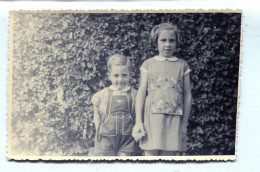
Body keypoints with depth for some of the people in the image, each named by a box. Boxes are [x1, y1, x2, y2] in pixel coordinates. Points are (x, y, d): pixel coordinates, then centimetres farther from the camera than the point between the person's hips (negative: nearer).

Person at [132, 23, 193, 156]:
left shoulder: (182, 65, 9)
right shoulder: (148, 64, 7)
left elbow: (187, 95, 10)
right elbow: (141, 92, 5)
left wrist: (184, 123, 6)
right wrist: (138, 121, -2)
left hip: (174, 119, 1)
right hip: (152, 118, -1)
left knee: (169, 154, 0)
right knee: (150, 154, -2)